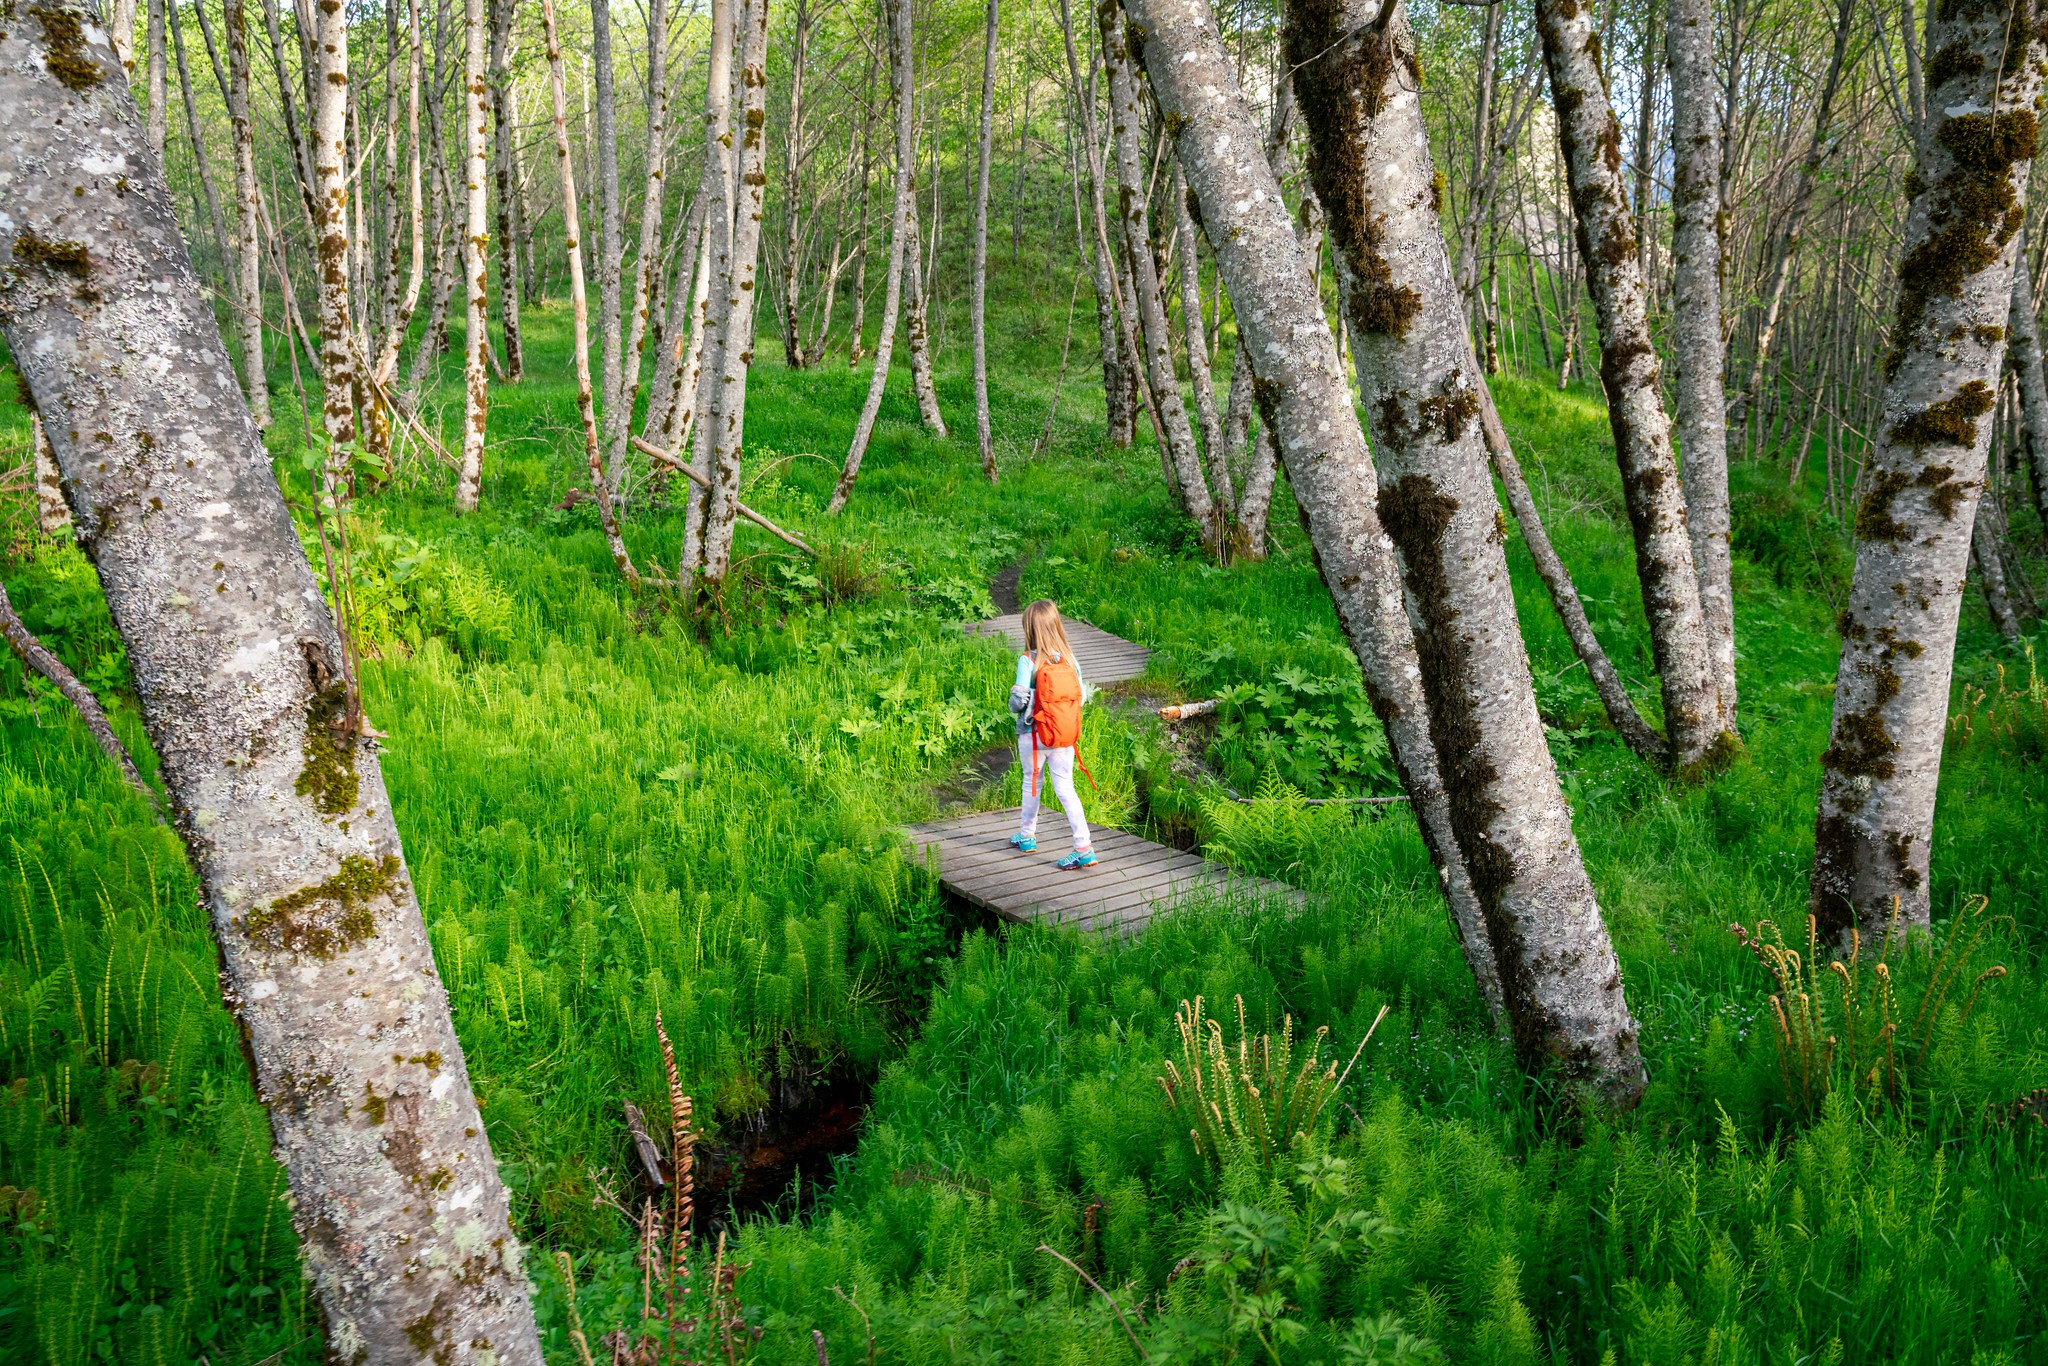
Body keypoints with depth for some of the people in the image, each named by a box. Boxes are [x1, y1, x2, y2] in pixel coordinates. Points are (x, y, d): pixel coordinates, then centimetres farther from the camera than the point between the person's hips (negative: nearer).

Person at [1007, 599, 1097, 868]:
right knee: (1065, 787, 5)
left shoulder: (1029, 660, -16)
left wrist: (1014, 702, 4)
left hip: (1033, 735, -3)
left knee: (1032, 782, 17)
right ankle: (1084, 848, -4)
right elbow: (1082, 695, 3)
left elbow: (1018, 701, -18)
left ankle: (1027, 835, 35)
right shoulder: (1069, 658, -3)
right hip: (1065, 736, 3)